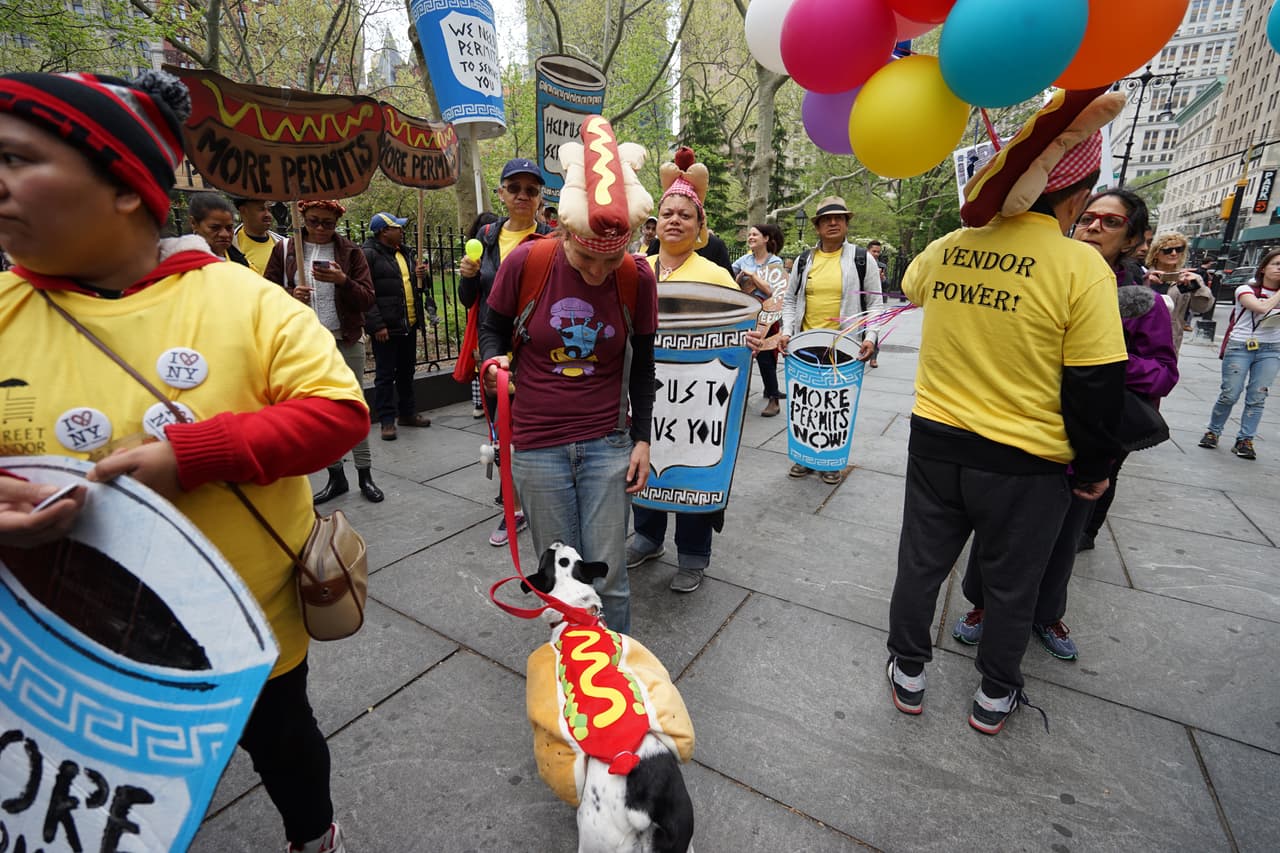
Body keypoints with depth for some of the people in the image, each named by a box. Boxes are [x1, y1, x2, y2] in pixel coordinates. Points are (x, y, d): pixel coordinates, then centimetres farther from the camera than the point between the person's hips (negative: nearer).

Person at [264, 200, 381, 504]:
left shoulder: (350, 252, 2)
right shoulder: (284, 249, 5)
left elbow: (368, 300, -3)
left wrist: (343, 281, -20)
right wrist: (290, 295, -14)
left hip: (346, 342, -2)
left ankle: (365, 475, 11)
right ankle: (336, 476, 19)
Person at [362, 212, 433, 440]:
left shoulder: (404, 252, 17)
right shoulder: (369, 254, -8)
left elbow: (417, 284, 28)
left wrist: (422, 275, 4)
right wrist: (377, 325, -20)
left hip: (409, 325, 8)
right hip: (386, 328, -8)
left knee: (407, 371, 16)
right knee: (385, 375, 0)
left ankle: (407, 413, 28)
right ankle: (387, 420, 8)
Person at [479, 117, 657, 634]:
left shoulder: (638, 278, -4)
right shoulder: (526, 261, -8)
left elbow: (642, 364, 7)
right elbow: (494, 327, 8)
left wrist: (642, 438, 5)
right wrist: (495, 362, -13)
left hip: (607, 444, 1)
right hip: (536, 445, 0)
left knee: (608, 574, 4)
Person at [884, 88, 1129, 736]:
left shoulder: (946, 249, -2)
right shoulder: (1081, 268, -14)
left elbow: (911, 286, 24)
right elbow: (1096, 389, -12)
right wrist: (1093, 471, 3)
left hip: (935, 441, 3)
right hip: (1027, 464, -3)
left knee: (920, 566, 19)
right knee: (1011, 587, 19)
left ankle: (908, 676, 38)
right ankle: (994, 698, 40)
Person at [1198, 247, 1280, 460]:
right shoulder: (1245, 290, 2)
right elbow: (1262, 307, -16)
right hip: (1240, 347, -3)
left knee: (1257, 398, -2)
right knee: (1230, 395, -5)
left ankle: (1245, 440, 3)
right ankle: (1212, 432, 13)